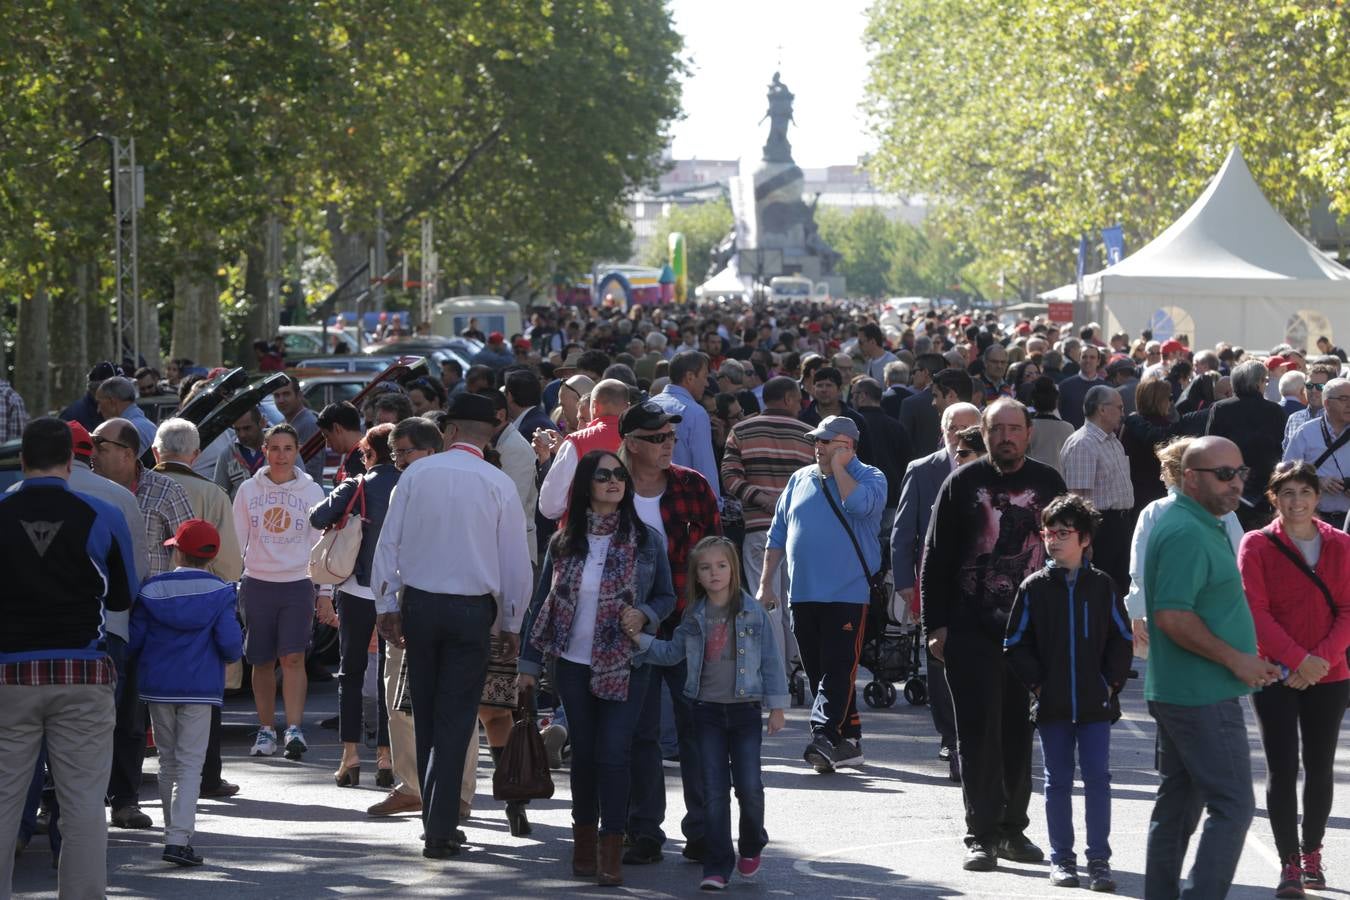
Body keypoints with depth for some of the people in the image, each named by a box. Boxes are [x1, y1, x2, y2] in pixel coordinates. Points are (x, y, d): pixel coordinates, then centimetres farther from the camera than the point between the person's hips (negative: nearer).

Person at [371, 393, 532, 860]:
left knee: (425, 717, 13)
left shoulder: (417, 473, -1)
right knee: (455, 722, 1)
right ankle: (440, 830, -4)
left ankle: (436, 820, 18)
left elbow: (389, 541, 1)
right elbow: (515, 560, 0)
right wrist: (511, 624, 10)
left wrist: (386, 604, 8)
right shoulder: (498, 484, -5)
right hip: (473, 608, -2)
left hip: (419, 603, 2)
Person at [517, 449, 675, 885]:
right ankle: (585, 838, 22)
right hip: (574, 665, 2)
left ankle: (611, 849, -4)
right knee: (583, 751, 9)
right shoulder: (563, 543, 2)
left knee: (614, 752, -8)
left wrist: (645, 615, -15)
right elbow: (542, 604, 8)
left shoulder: (646, 540, -2)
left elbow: (666, 596, 7)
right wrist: (529, 663, 6)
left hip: (625, 666, -2)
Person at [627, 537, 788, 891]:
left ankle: (752, 846, 25)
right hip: (707, 711, 2)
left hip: (745, 708, -2)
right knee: (714, 792, 1)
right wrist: (641, 640, 0)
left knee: (749, 787, -3)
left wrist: (776, 705, -1)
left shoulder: (753, 612, -3)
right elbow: (673, 652, 16)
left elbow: (771, 659, 0)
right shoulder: (695, 617, 4)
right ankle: (717, 866, 6)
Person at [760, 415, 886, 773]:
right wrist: (766, 583, 14)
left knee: (838, 670, -12)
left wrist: (838, 468, -10)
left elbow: (859, 504, -23)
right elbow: (778, 534, 19)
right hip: (803, 595, 6)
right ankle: (848, 739, 16)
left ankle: (824, 737, -20)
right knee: (818, 672, 8)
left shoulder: (869, 477, 1)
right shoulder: (800, 480, 15)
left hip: (848, 594, -6)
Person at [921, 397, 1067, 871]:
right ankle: (981, 835, 0)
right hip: (971, 630, -2)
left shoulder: (1047, 483, 8)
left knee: (1020, 731, 7)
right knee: (979, 730, -3)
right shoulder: (963, 483, 2)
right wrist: (936, 626, -3)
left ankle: (1012, 829, 16)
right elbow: (935, 557, 3)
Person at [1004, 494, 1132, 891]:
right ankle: (1061, 859, 15)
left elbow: (1122, 640, 6)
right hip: (1051, 705, 1)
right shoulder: (1034, 587, 2)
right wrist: (1037, 681, -4)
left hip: (1096, 704, -1)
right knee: (1058, 781, 6)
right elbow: (1016, 644, 5)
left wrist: (1111, 681, -3)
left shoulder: (1102, 586, 2)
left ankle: (1099, 859, 4)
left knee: (1098, 778, -3)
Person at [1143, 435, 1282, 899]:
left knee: (1178, 804, 15)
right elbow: (1173, 616, -25)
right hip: (1203, 697, -11)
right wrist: (1235, 659, -18)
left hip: (1176, 693, 11)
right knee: (1233, 806, -10)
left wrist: (1247, 660, 17)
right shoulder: (1187, 533, -18)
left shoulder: (1203, 526, 16)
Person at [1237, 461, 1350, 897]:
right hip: (1275, 676, -2)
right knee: (1282, 768, -5)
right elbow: (1256, 612, -8)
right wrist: (1298, 659, -17)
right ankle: (1290, 863, 0)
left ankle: (1311, 852, 24)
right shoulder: (1258, 545, -2)